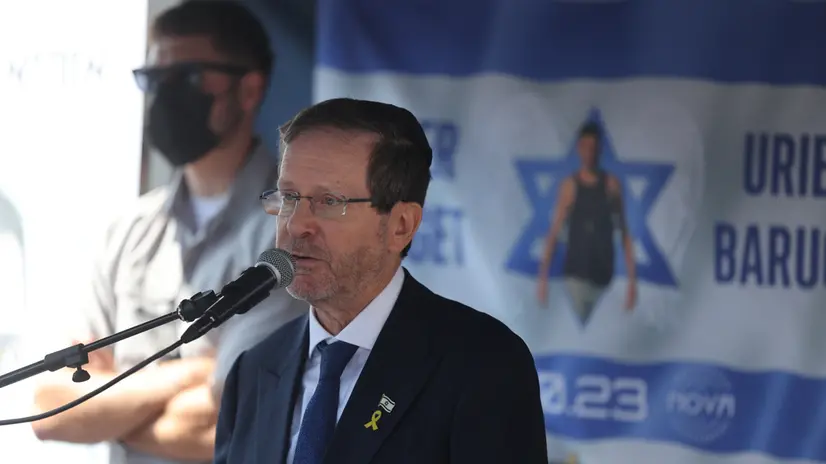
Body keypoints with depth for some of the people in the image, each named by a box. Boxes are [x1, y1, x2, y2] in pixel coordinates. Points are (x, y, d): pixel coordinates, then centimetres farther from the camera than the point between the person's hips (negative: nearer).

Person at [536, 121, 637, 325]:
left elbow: (624, 233, 3)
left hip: (603, 274, 1)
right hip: (576, 272, -1)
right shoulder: (570, 186, 0)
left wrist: (632, 279, -2)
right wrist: (543, 276, -5)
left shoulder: (612, 185, 2)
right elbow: (554, 232, 0)